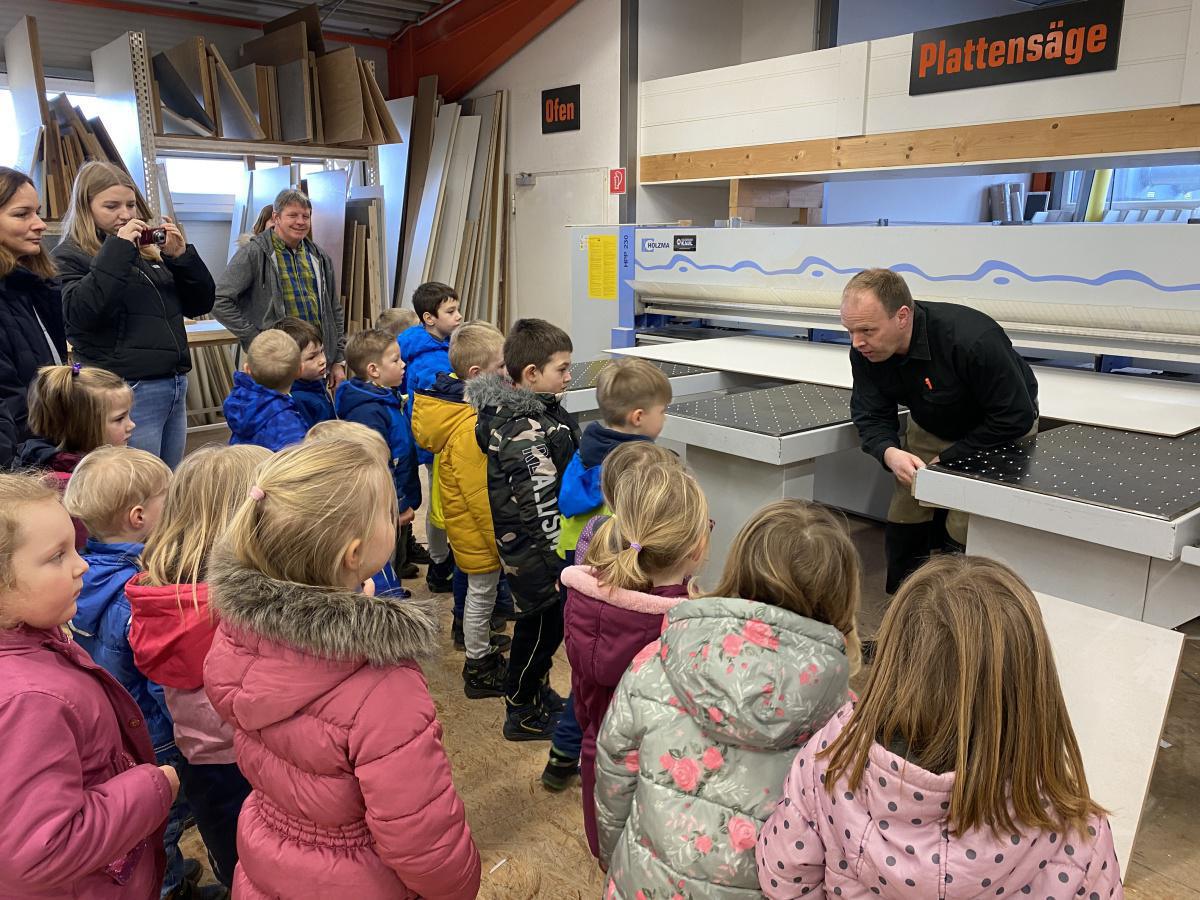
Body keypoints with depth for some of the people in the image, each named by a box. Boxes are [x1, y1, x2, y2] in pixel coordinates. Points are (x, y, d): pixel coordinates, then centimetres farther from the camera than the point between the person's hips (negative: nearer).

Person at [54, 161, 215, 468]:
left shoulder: (150, 251, 15)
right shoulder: (70, 256, 0)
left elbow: (200, 304, 15)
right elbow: (81, 312, -19)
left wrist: (181, 256, -1)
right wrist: (118, 251, -16)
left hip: (176, 386, 6)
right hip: (128, 391, -6)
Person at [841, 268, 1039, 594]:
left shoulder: (972, 340, -38)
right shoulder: (865, 350, -21)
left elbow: (1016, 418, -29)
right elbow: (872, 416, -13)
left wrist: (948, 460, -28)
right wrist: (889, 453, -36)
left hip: (999, 433, -5)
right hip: (932, 429, 5)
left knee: (966, 528, -18)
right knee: (904, 517, -3)